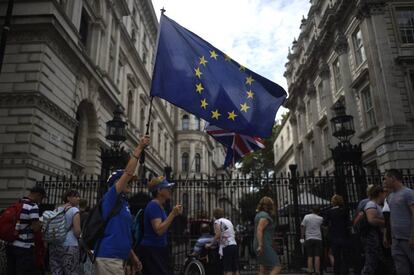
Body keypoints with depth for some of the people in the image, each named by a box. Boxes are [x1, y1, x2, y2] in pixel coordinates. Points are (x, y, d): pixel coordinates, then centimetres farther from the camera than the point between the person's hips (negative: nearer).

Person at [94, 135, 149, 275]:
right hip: (108, 258, -9)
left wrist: (133, 256, 19)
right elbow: (128, 173, -17)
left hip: (117, 258, 9)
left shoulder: (123, 203, 17)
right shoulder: (110, 198, -7)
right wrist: (139, 148, -16)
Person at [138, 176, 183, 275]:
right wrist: (173, 214, -25)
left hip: (159, 249, 10)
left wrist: (175, 215, 6)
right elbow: (159, 230, -27)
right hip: (150, 251, -10)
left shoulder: (160, 206, 11)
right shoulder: (153, 206, -17)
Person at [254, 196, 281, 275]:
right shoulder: (265, 216, -14)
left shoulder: (259, 214, 16)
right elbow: (259, 230, -24)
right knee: (277, 267, -8)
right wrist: (260, 245, -29)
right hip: (265, 245, -10)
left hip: (262, 245, 10)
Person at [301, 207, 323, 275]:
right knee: (317, 257, 1)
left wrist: (302, 237, 3)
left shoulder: (306, 217, 1)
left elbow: (302, 227, -1)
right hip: (318, 238, -1)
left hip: (309, 239, 1)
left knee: (310, 257, 3)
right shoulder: (320, 218, 2)